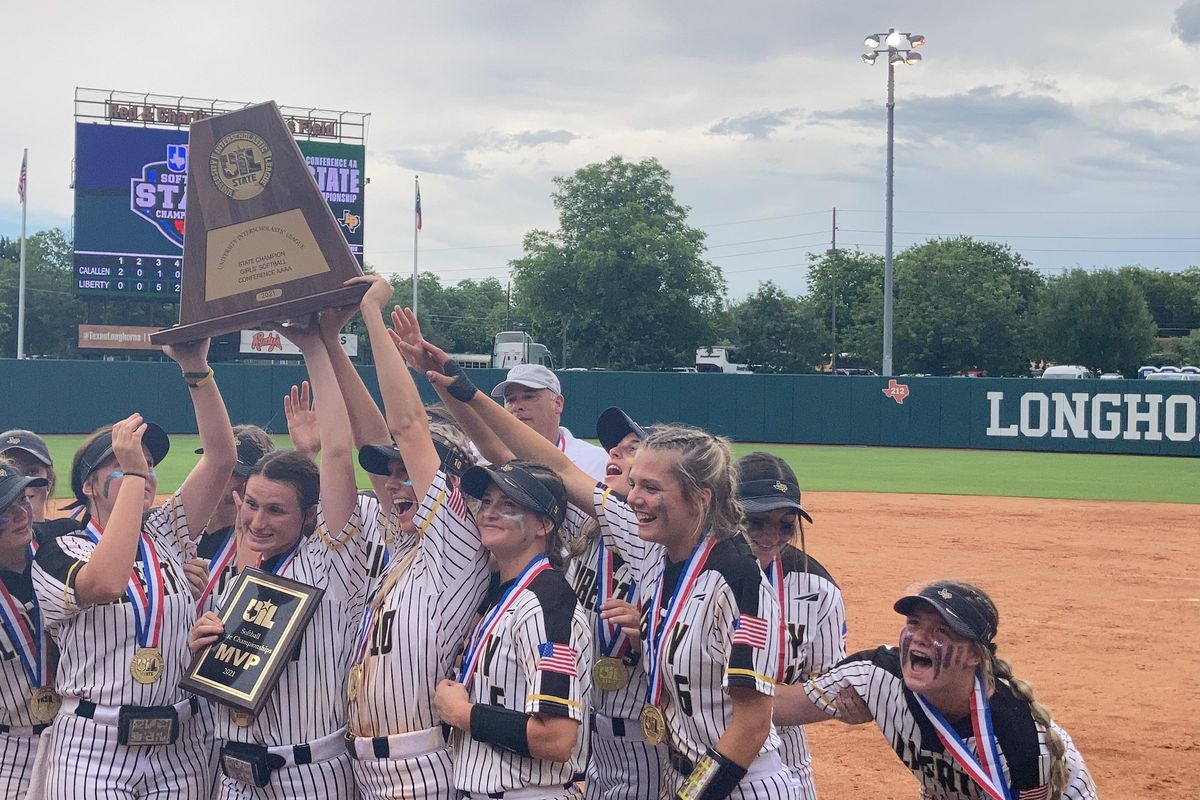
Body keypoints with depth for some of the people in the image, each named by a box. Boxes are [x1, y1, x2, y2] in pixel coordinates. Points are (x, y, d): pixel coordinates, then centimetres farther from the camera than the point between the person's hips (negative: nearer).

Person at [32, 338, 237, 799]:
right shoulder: (59, 552, -1)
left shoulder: (167, 536, 11)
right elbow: (105, 583, -24)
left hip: (183, 749, 4)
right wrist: (132, 473, -19)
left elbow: (221, 457, 0)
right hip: (94, 754, -4)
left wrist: (196, 368, -11)